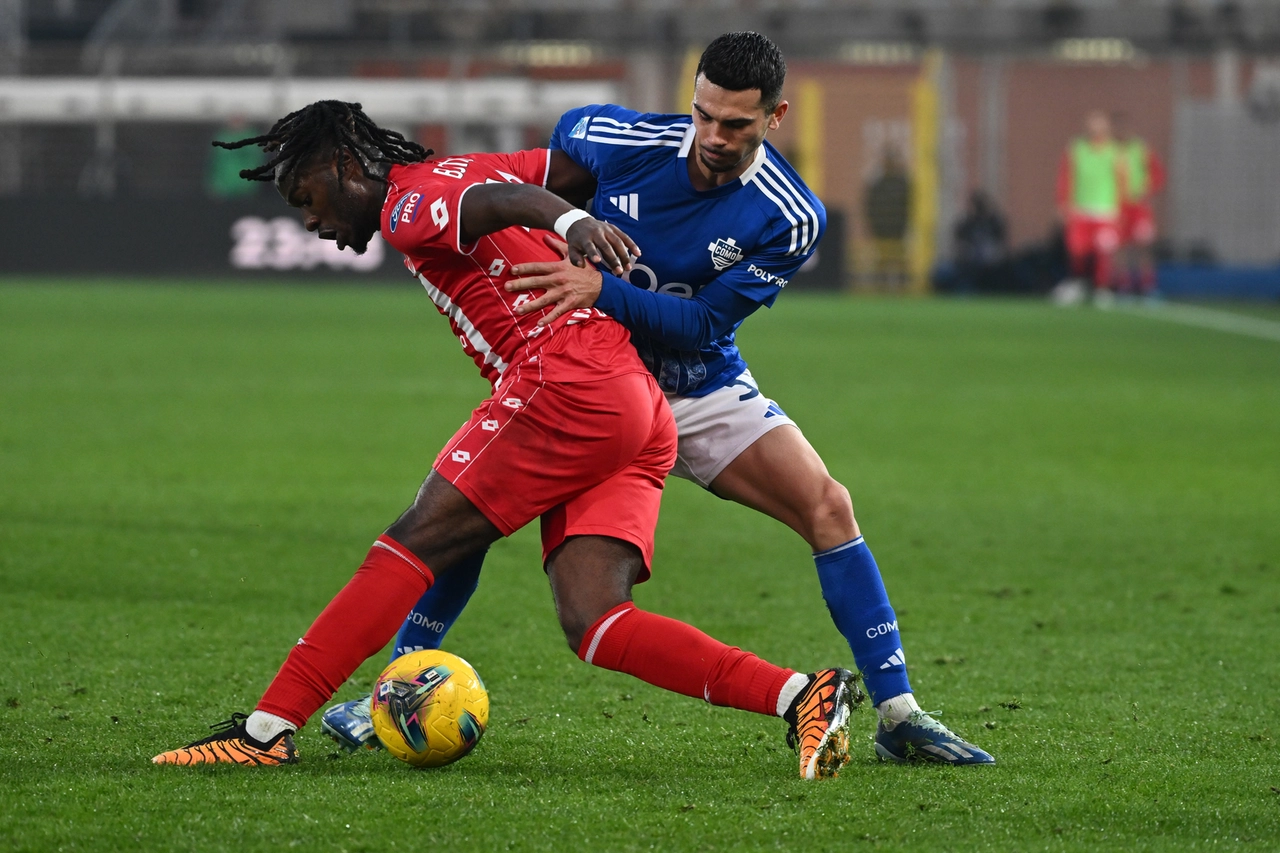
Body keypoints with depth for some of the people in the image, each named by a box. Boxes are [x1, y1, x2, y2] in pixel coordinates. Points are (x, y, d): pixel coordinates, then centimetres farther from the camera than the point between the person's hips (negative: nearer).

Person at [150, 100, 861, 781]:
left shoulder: (408, 206, 0)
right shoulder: (470, 171, 28)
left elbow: (503, 201, -20)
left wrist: (569, 222, -39)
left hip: (568, 385, -8)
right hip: (647, 416, 9)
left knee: (414, 545, -7)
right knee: (590, 624, -5)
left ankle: (265, 729, -11)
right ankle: (802, 696, -17)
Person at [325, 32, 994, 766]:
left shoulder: (791, 218, -22)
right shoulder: (619, 140, -19)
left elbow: (704, 324, -25)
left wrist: (600, 290, -37)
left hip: (704, 392, 0)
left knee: (827, 507, -17)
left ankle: (899, 715, -11)